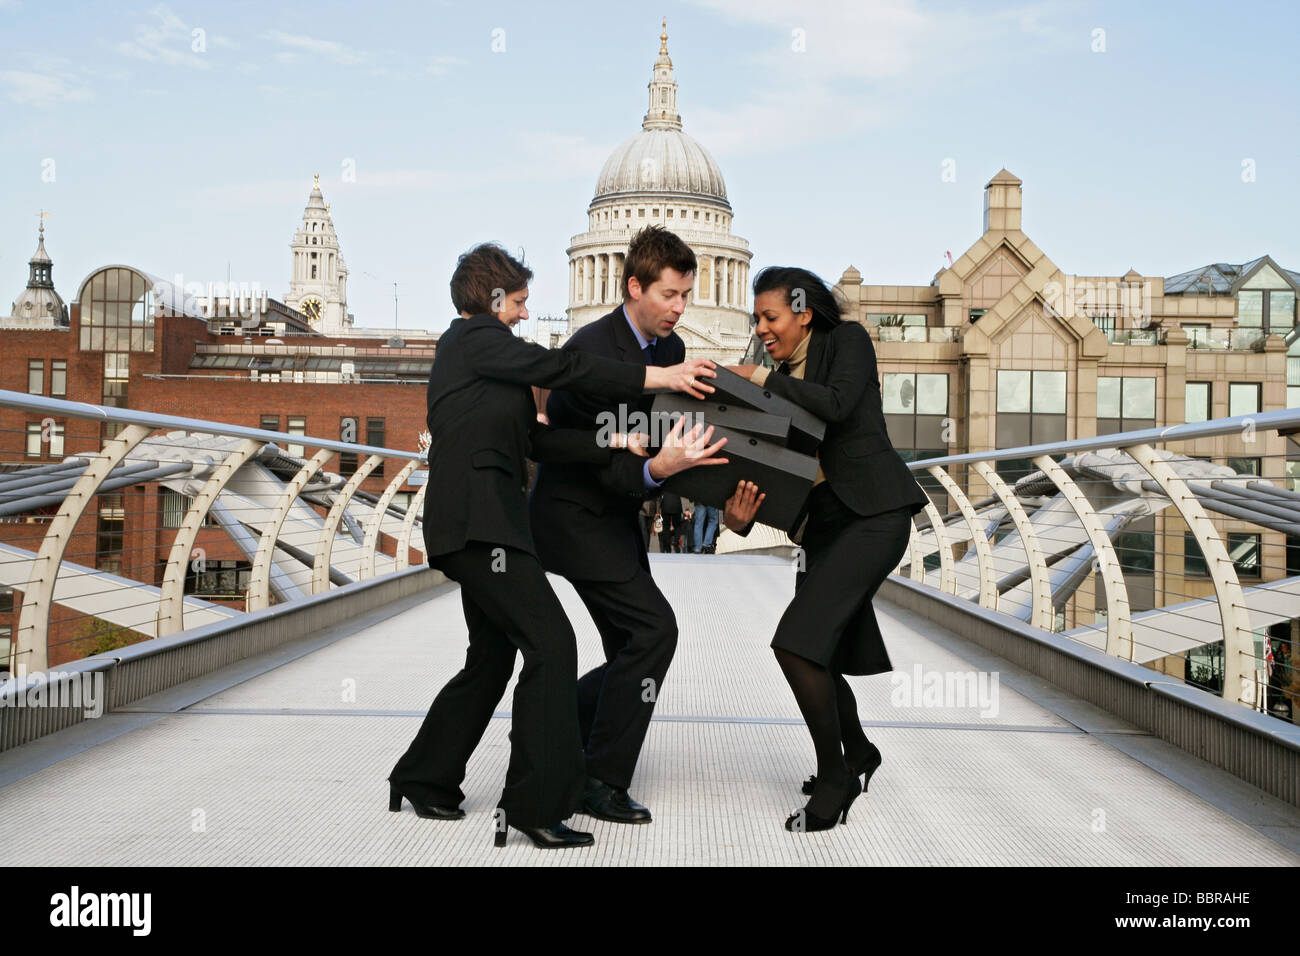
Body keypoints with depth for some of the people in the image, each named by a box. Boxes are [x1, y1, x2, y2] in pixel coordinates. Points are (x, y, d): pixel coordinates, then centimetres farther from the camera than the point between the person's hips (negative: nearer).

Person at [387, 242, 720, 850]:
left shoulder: (469, 348, 25)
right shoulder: (476, 337, -3)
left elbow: (535, 440, 17)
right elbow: (557, 368, -15)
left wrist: (610, 445, 5)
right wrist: (654, 379, -16)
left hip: (478, 522, 11)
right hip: (478, 519, -11)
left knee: (492, 659, 19)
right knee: (551, 644, -16)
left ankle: (424, 779, 30)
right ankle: (536, 803, -16)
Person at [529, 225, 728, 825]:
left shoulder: (670, 348, 3)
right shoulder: (591, 351, -23)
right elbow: (610, 466, -27)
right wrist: (658, 469, -47)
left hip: (615, 516, 9)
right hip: (574, 514, -9)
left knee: (635, 652, 6)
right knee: (653, 628, -17)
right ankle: (602, 781, -8)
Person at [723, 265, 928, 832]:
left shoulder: (848, 341, -2)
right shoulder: (782, 382, 14)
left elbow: (836, 405, -22)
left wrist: (764, 379, -14)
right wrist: (741, 515, -14)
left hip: (873, 512, -8)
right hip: (825, 520, 8)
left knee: (798, 641, -18)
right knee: (817, 654, 14)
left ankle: (834, 780, -4)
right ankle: (857, 754, 39)